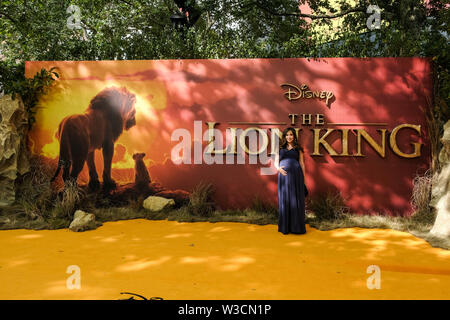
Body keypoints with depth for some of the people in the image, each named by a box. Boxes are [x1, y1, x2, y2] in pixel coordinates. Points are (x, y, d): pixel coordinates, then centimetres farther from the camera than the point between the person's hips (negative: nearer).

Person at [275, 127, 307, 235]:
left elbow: (301, 163, 9)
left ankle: (297, 227, 7)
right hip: (284, 175, 1)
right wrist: (279, 168, -11)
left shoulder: (298, 148, 11)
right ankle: (285, 227, 9)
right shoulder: (280, 148, 15)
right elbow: (276, 162, 11)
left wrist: (303, 178, 4)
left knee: (296, 200, -1)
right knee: (284, 200, 2)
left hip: (296, 174, -1)